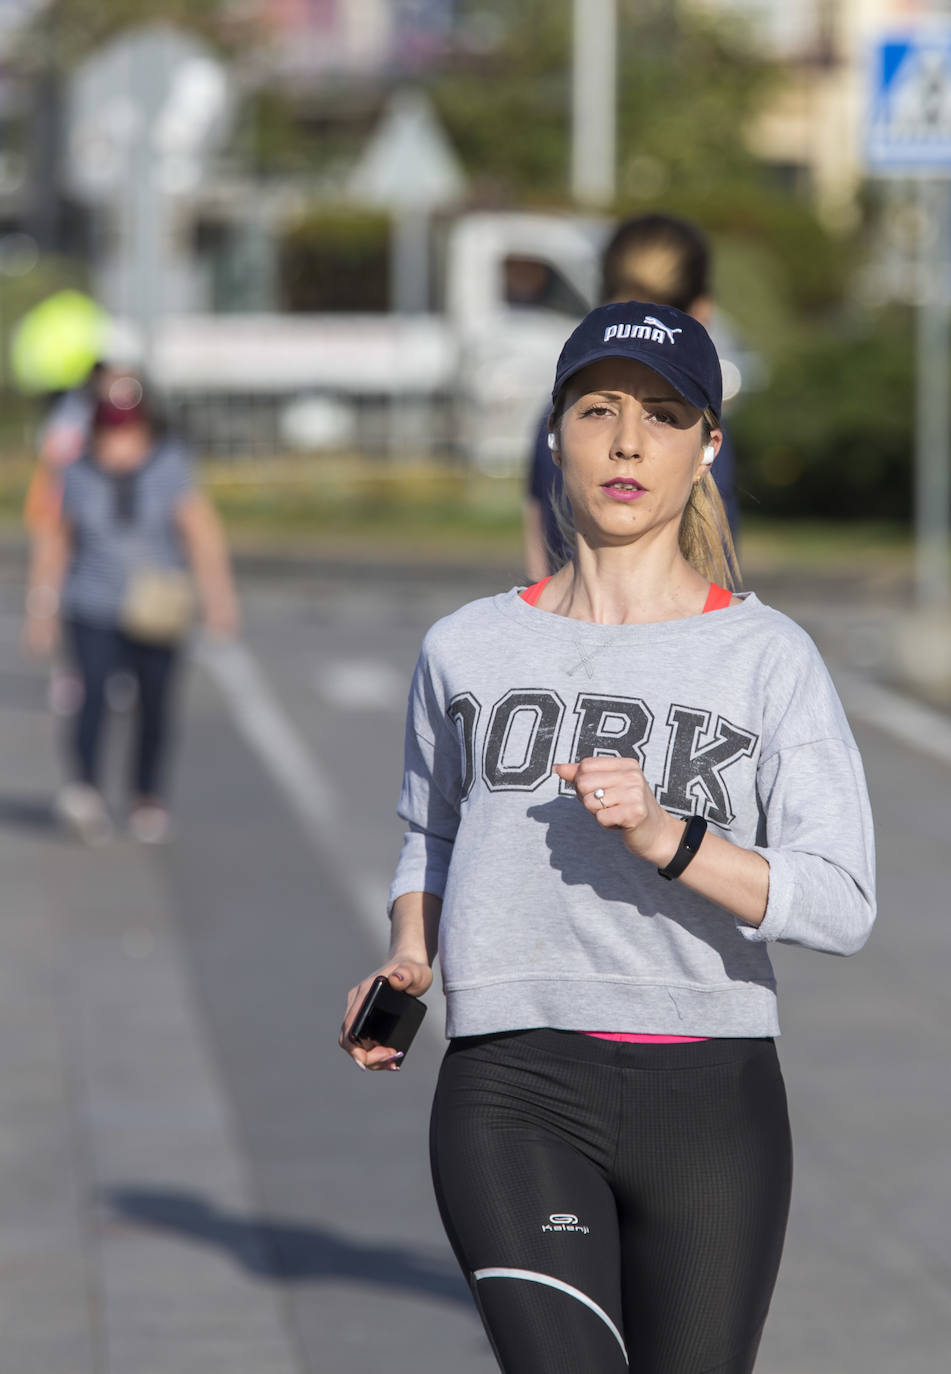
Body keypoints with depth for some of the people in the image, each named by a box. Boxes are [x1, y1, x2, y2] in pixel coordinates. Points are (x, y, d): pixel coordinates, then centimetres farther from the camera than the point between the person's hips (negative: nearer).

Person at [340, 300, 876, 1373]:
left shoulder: (769, 657, 3)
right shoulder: (470, 649, 11)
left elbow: (842, 906, -8)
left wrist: (662, 836, -21)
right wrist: (406, 961, 8)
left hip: (713, 1096, 0)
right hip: (514, 1094, 0)